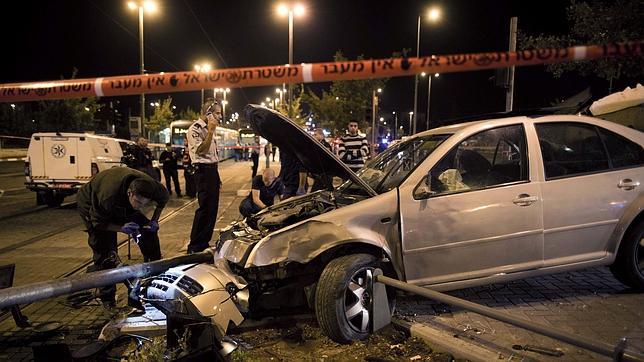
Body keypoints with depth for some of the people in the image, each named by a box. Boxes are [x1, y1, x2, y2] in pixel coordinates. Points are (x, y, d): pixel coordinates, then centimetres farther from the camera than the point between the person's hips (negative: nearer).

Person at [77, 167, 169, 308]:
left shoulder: (152, 187, -32)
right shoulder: (108, 196, -45)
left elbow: (164, 197, -7)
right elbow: (98, 222, -27)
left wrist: (154, 221, -16)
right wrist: (122, 228, -43)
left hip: (122, 206, 5)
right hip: (91, 205, -5)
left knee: (148, 233, -7)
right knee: (104, 251, -15)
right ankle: (107, 298, 0)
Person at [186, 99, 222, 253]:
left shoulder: (207, 128, 17)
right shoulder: (195, 129, -11)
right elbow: (201, 151, -23)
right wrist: (211, 131, -22)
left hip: (213, 171, 9)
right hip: (204, 171, -9)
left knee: (212, 209, 11)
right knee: (204, 209, -9)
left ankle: (204, 243, 21)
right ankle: (194, 247, -2)